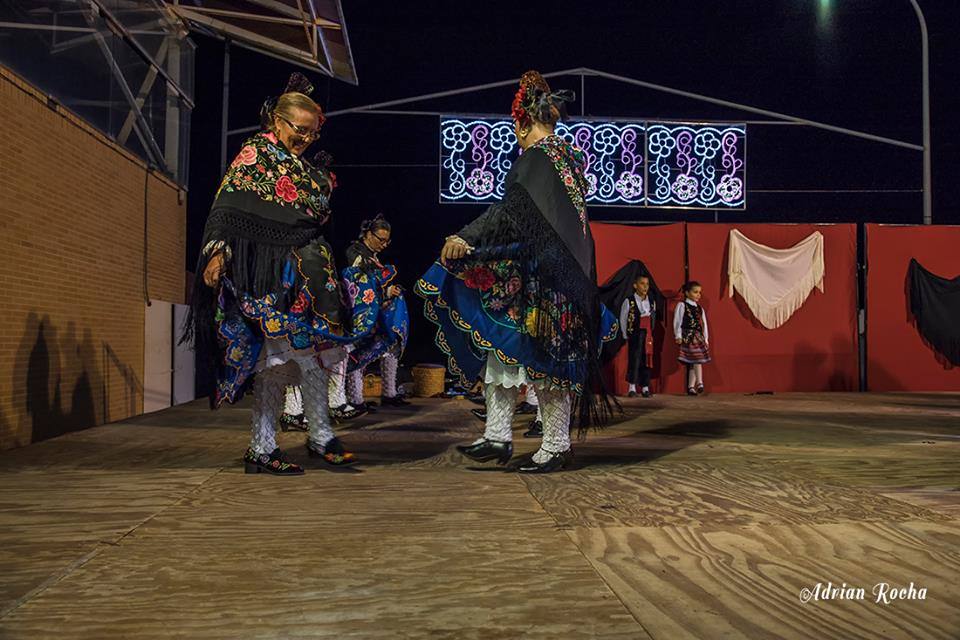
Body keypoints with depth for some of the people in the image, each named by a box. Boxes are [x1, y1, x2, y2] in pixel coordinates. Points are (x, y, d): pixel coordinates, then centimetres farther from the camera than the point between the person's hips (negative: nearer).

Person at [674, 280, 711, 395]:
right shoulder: (682, 306, -2)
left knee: (696, 361, 4)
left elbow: (703, 324, 17)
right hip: (687, 337, -6)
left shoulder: (700, 308, 17)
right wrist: (678, 336, -11)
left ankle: (691, 387, 7)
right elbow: (677, 321, -5)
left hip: (698, 337, 7)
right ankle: (699, 383, -17)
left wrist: (705, 338, 14)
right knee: (696, 360, -16)